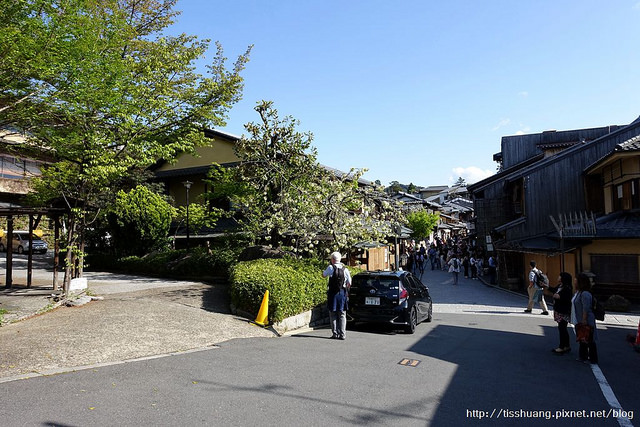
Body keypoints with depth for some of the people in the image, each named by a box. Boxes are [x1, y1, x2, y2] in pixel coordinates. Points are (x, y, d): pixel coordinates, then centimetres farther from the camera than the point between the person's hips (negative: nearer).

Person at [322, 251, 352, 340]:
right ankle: (342, 334, 3)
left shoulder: (331, 267, -6)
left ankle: (335, 333, 6)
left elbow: (323, 275, 12)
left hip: (333, 293, -2)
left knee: (333, 314, 6)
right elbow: (349, 283, 5)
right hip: (343, 293, 2)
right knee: (342, 314, 7)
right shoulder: (345, 269, 3)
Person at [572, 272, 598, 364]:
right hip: (579, 322, 10)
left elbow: (586, 309, -25)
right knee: (582, 340, 19)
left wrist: (584, 321, -25)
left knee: (589, 341, 0)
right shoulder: (578, 292, 11)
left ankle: (593, 359, 10)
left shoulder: (585, 294, -21)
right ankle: (583, 357, 30)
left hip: (586, 322, -10)